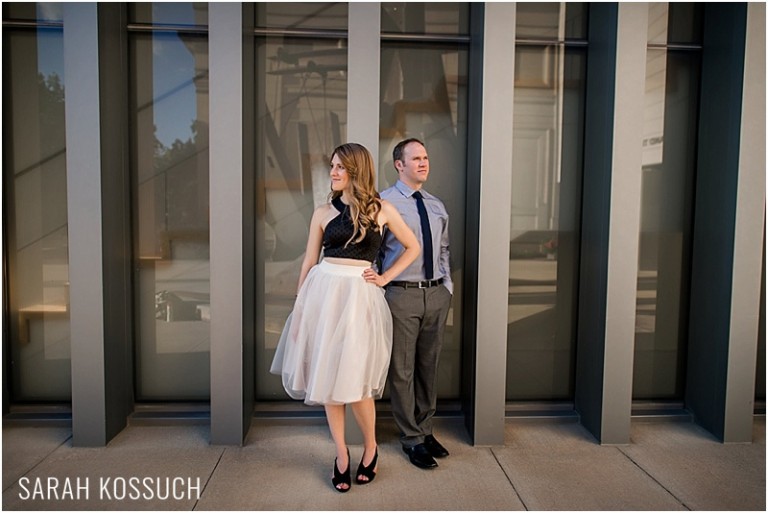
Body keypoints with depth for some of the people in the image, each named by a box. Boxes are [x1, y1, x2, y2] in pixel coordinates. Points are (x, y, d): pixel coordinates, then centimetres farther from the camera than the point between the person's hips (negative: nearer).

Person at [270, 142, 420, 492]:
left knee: (353, 378, -4)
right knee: (328, 377, 7)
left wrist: (385, 278, 4)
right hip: (322, 292, 3)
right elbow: (309, 263, 7)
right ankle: (341, 455, 23)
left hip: (359, 296, -2)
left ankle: (370, 447, 22)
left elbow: (413, 247, 13)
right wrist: (299, 308, 3)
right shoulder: (323, 213, 7)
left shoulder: (382, 210, 3)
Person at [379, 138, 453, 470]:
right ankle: (412, 439, 19)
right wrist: (379, 289, -10)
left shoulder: (437, 206, 14)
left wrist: (448, 286, 12)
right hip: (402, 294, -6)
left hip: (437, 294, 6)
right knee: (402, 370, 4)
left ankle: (425, 430, 32)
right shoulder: (384, 203, -6)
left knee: (429, 367, 16)